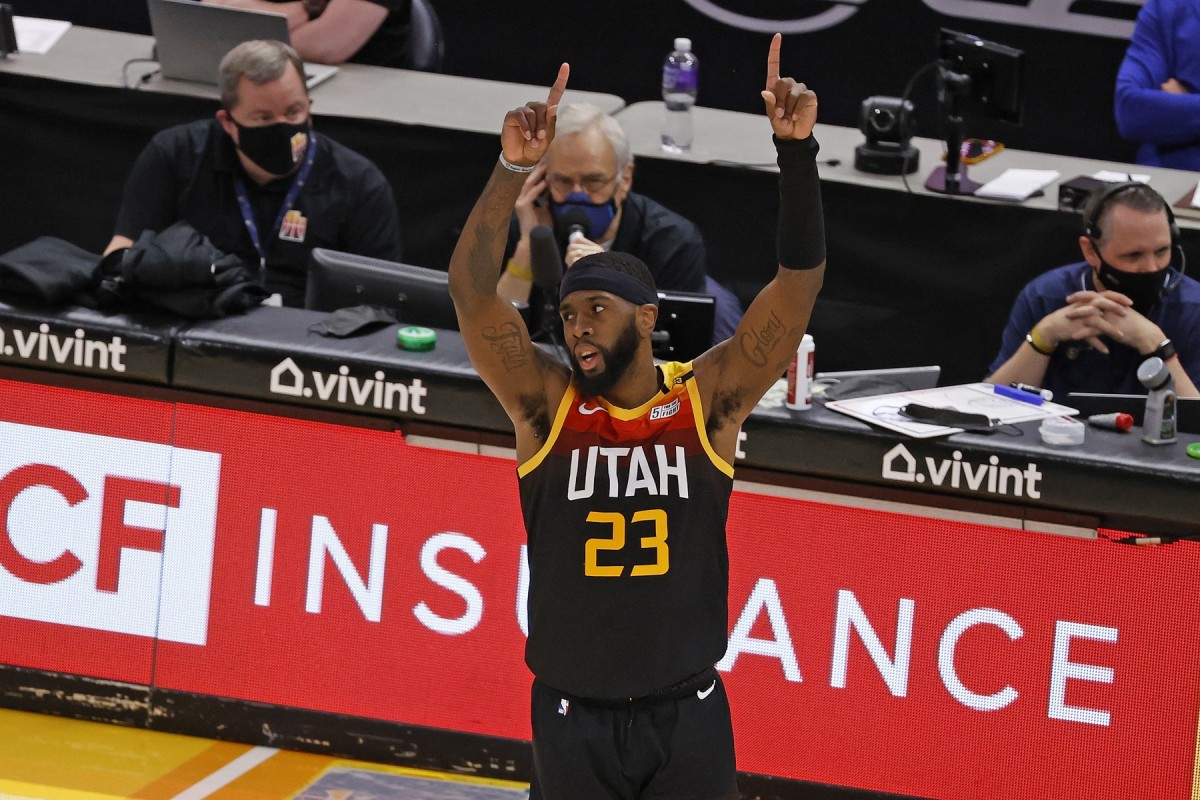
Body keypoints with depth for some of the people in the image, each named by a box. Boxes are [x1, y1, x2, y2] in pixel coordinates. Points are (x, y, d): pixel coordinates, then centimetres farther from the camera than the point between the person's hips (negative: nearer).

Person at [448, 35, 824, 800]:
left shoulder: (709, 401, -4)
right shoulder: (547, 404, -4)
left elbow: (801, 281, -11)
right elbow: (472, 291, -16)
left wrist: (797, 152, -22)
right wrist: (514, 170, -27)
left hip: (689, 714, 0)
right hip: (573, 715, 0)